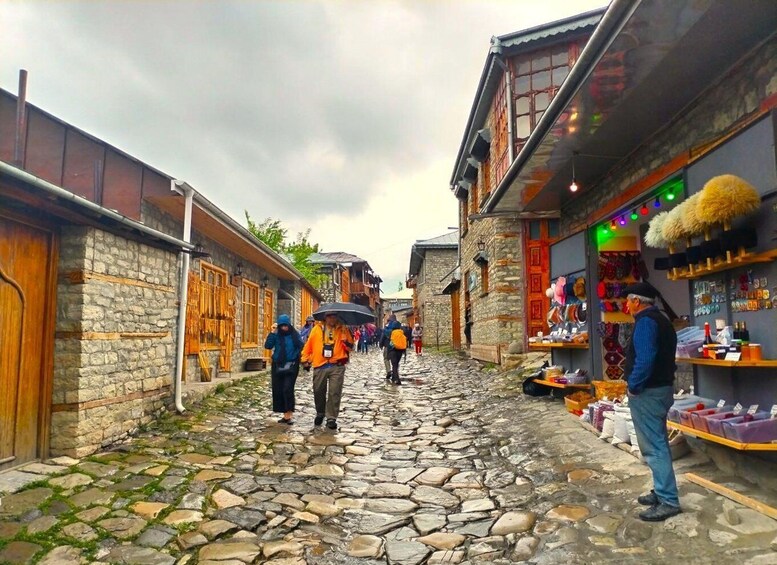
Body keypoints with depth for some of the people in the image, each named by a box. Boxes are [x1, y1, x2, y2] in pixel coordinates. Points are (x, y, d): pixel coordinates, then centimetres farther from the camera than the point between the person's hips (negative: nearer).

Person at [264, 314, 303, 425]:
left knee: (287, 389, -12)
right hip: (277, 366, 4)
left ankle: (289, 415, -5)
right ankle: (286, 414, 18)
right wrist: (272, 332, -14)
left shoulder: (294, 334, -3)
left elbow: (301, 347, -6)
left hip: (291, 366, -4)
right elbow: (267, 346, -9)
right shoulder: (276, 335, 3)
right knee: (278, 390, 6)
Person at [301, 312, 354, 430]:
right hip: (320, 366, 1)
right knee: (318, 392, 11)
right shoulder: (317, 329, 5)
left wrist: (346, 342, -14)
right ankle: (320, 413, 34)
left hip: (337, 367, -1)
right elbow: (309, 344, 9)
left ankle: (331, 418, 7)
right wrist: (306, 360, 7)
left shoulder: (342, 330, 5)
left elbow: (350, 347, 5)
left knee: (334, 393, -3)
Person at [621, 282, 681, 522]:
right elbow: (661, 356, 16)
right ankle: (662, 492, 27)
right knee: (658, 443, 17)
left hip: (647, 392, -11)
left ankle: (668, 501, 0)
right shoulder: (662, 320, 15)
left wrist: (633, 387, -17)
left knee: (653, 447, -5)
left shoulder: (645, 322, -17)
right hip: (662, 388, 11)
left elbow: (644, 359, -27)